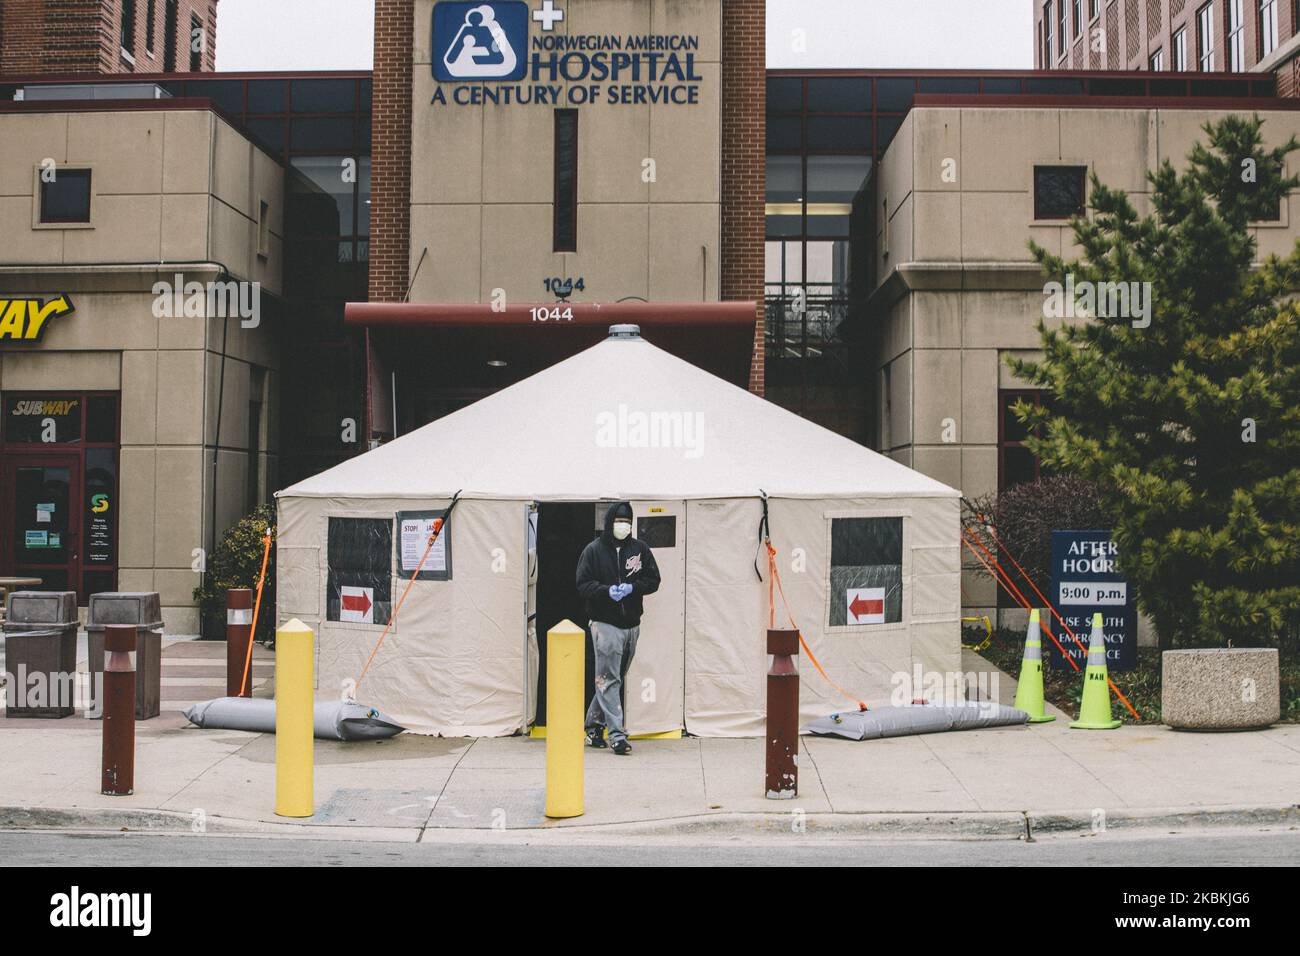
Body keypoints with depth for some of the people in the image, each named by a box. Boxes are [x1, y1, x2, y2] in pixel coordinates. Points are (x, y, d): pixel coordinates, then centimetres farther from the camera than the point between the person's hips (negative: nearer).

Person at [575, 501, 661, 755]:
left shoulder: (640, 549, 6)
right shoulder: (593, 550, -2)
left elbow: (653, 580, 7)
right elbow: (583, 584, -3)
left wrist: (632, 587, -11)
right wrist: (607, 591, -20)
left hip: (632, 623, 4)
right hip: (604, 622, -4)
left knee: (617, 678, 12)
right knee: (609, 679, -9)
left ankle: (594, 725, 28)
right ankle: (616, 735, -9)